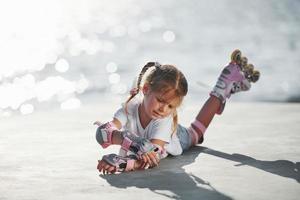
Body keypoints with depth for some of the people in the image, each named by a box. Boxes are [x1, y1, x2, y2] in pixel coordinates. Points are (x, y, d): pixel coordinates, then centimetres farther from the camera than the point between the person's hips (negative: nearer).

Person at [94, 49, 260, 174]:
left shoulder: (164, 119, -47)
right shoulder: (130, 108, -44)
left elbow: (153, 158, -56)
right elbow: (102, 132, -55)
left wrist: (121, 163, -73)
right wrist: (132, 141, -70)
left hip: (177, 140, -2)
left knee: (195, 132, 28)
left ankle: (223, 91, 40)